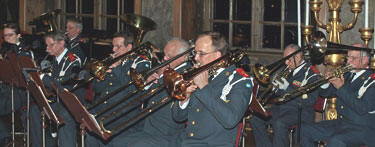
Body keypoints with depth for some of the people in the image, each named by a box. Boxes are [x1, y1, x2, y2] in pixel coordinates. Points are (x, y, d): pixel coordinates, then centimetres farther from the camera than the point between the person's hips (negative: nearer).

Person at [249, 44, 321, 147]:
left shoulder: (311, 74, -10)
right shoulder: (288, 70, 14)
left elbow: (310, 101, -20)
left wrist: (287, 88, -22)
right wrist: (277, 88, -2)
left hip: (300, 112, -8)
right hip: (281, 107, 8)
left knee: (279, 123, -35)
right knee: (255, 120, -8)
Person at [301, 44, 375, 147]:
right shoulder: (347, 75, 13)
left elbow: (363, 109, -23)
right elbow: (325, 94, 20)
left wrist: (341, 88, -21)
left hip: (363, 128, -8)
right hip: (340, 123, 8)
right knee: (304, 129, -2)